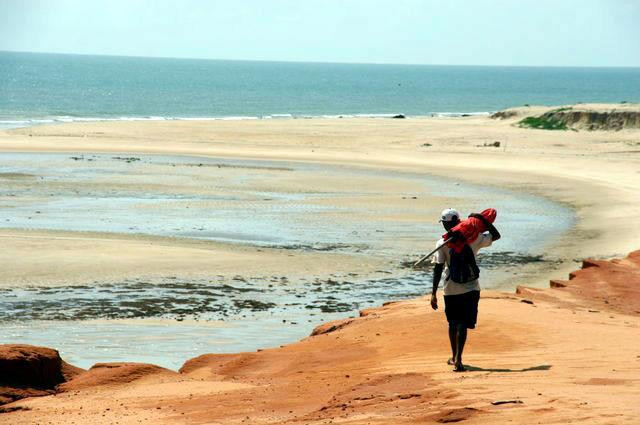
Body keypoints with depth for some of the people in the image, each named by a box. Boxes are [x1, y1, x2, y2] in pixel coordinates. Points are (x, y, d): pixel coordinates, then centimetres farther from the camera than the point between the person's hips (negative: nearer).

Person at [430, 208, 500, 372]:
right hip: (470, 289, 0)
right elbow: (496, 235, 10)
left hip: (451, 290, 0)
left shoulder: (442, 244, -8)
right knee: (462, 324, -3)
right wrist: (483, 219, 5)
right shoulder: (473, 239, -4)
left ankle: (454, 357, 32)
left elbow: (438, 269, -10)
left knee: (453, 323, 17)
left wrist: (434, 293, -7)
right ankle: (457, 359, -16)